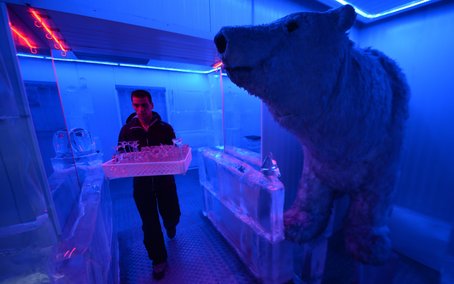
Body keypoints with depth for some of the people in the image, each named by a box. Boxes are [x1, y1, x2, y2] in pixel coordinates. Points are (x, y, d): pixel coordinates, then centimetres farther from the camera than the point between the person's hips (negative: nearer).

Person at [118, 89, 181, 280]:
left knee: (172, 216, 16)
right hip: (141, 182, 1)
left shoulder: (165, 128, -7)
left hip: (165, 180, 0)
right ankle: (159, 260, 35)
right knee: (149, 224, 10)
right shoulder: (127, 130, -3)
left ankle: (170, 226, 56)